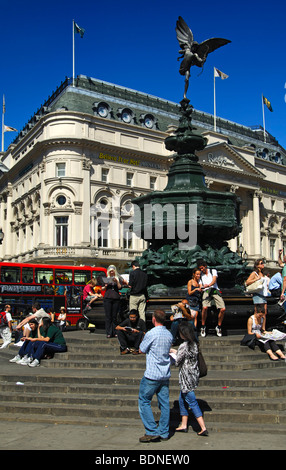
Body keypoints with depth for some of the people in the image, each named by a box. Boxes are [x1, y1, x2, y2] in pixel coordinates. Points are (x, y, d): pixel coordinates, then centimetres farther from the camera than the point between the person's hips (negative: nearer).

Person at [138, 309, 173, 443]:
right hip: (165, 374, 7)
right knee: (164, 403, 10)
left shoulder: (151, 334, -15)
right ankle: (164, 432, 15)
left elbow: (142, 350, -2)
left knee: (144, 401, 5)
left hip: (152, 374, -7)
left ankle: (152, 432, 2)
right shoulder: (169, 334, 6)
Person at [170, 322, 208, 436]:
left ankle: (203, 428, -1)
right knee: (182, 399, 20)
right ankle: (184, 425, 27)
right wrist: (174, 351, 23)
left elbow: (177, 362, -15)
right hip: (194, 374, 9)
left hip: (186, 377, -9)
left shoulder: (183, 346, -21)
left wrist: (171, 354, 4)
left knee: (192, 402, -2)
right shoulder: (194, 343, 4)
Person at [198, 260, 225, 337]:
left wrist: (208, 285, -25)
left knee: (223, 309, -16)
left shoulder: (213, 271, 15)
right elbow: (201, 286, 12)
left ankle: (218, 327, 5)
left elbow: (214, 280, -3)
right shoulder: (200, 275, 20)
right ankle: (203, 326, -11)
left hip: (215, 290, 0)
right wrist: (200, 288, -14)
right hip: (206, 291, 0)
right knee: (205, 307, -29)